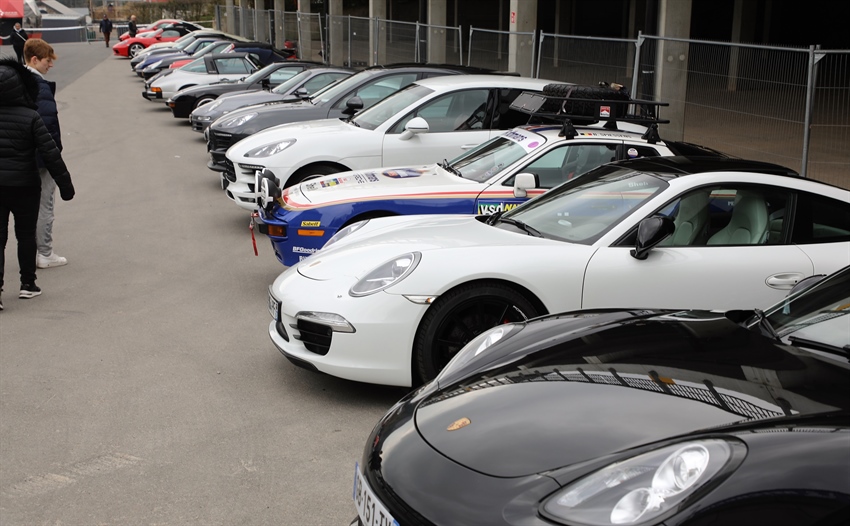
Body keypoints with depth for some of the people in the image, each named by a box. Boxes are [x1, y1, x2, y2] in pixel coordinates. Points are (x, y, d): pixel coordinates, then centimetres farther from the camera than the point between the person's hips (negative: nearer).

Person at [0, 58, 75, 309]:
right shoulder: (30, 118, -13)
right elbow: (50, 153, -13)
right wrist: (65, 183, -5)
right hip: (24, 184, -2)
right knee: (26, 234, 13)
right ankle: (27, 283, 20)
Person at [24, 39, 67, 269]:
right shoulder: (40, 85, -19)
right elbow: (48, 120, -25)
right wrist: (54, 148, -15)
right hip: (42, 155, -8)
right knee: (45, 204, 2)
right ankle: (45, 254, 10)